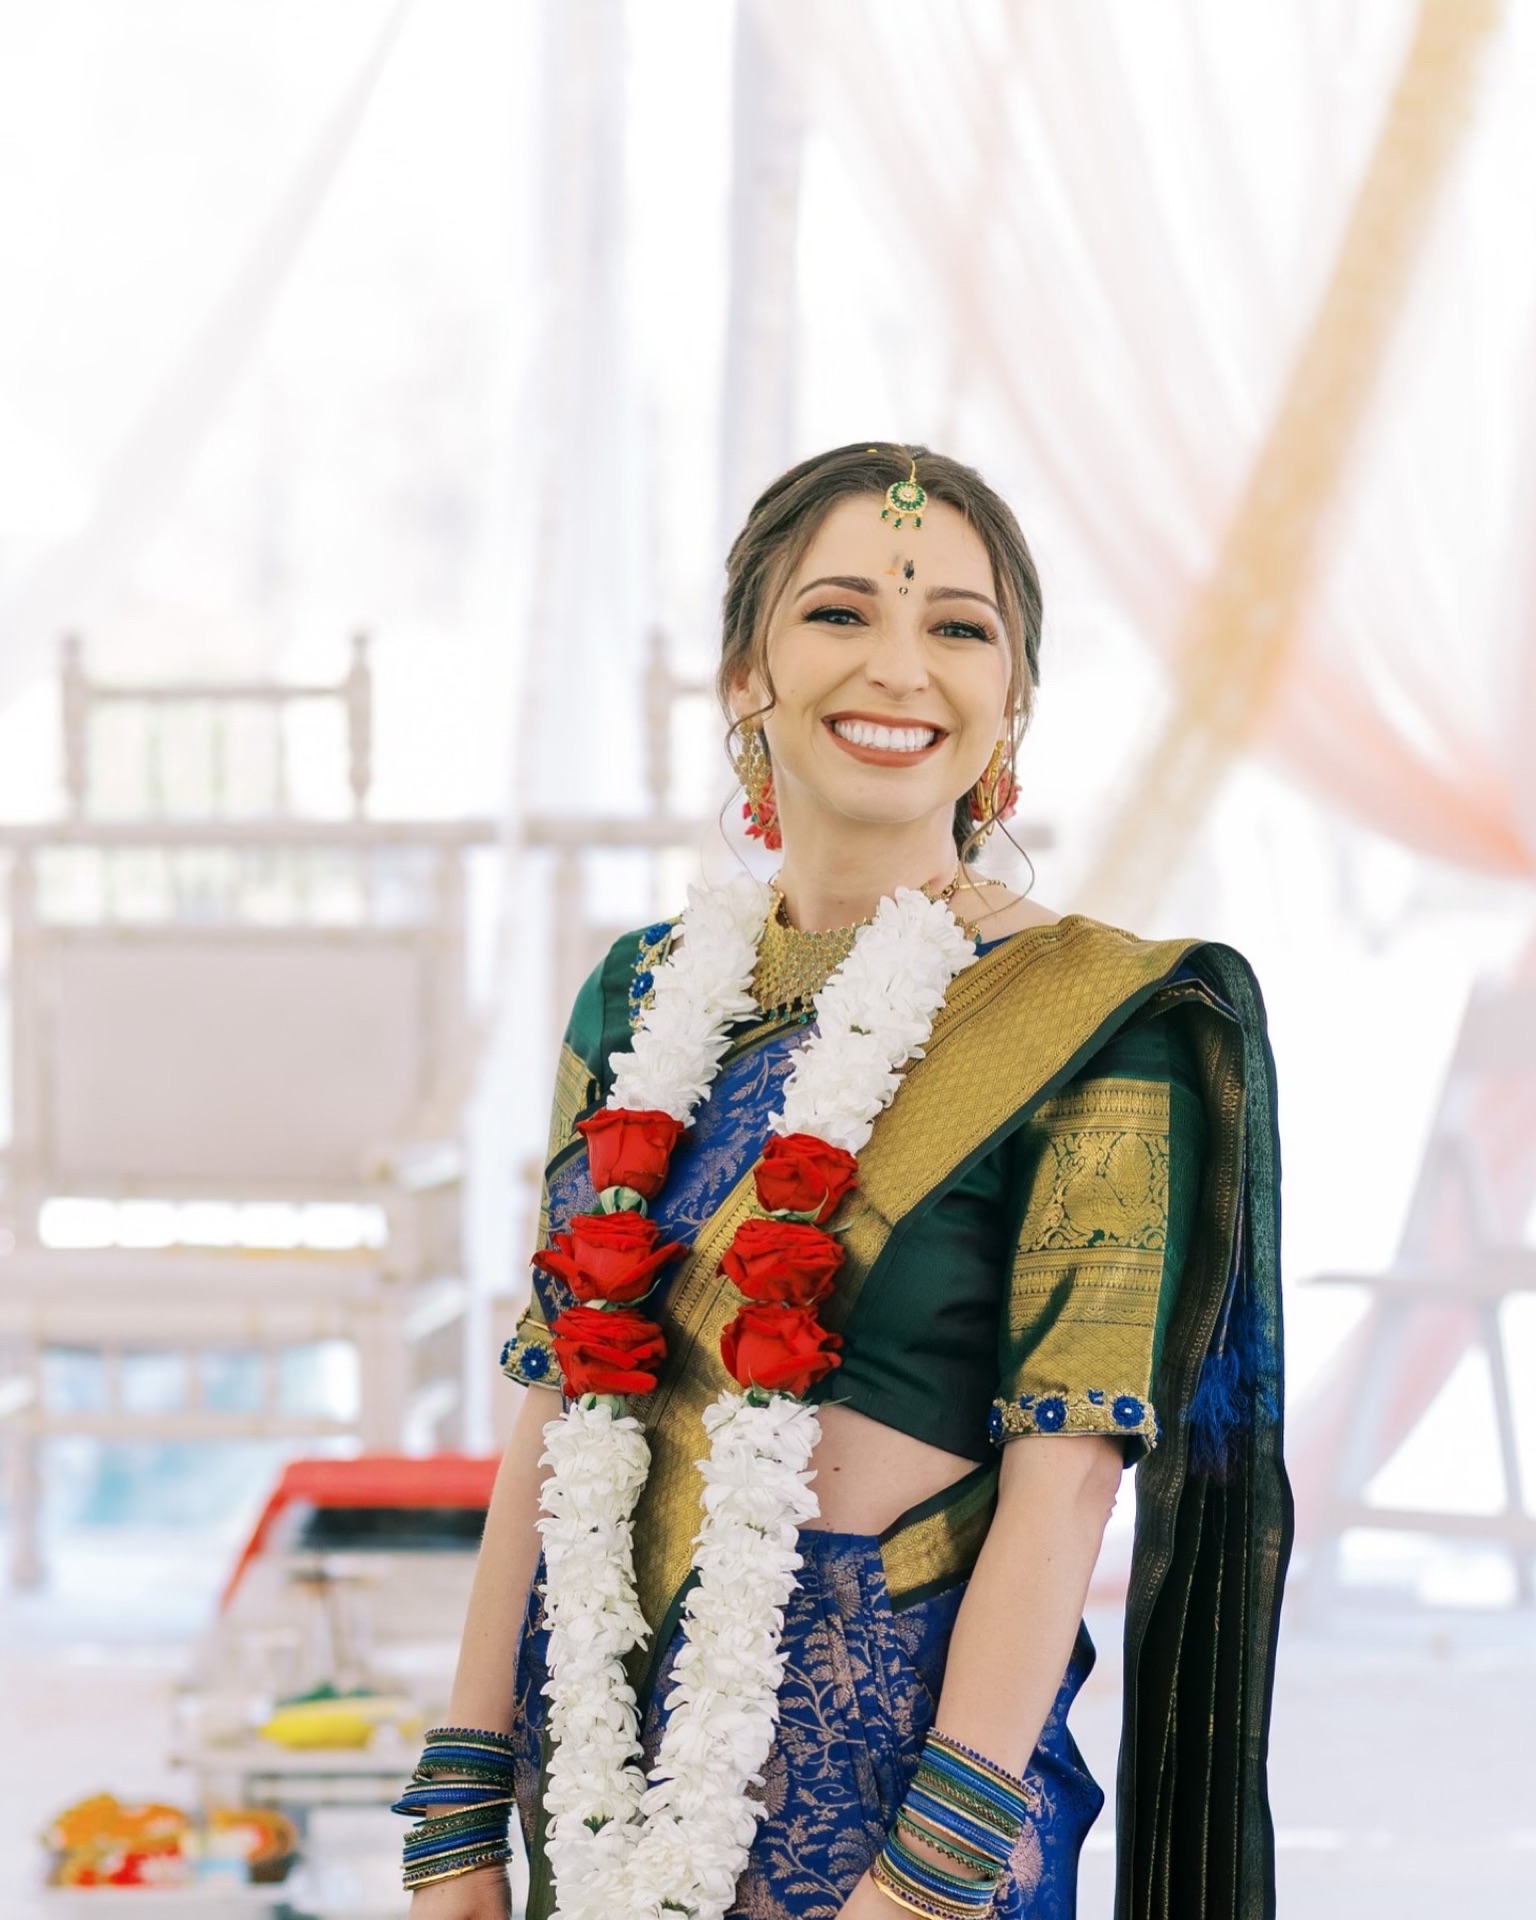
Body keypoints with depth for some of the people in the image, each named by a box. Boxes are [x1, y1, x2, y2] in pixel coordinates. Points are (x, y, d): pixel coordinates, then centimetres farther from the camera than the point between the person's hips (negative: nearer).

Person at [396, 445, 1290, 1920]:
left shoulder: (1092, 1018, -9)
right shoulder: (644, 997, 5)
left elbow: (1069, 1468, -15)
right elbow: (552, 1406, 5)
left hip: (884, 1747, -4)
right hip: (605, 1728, 5)